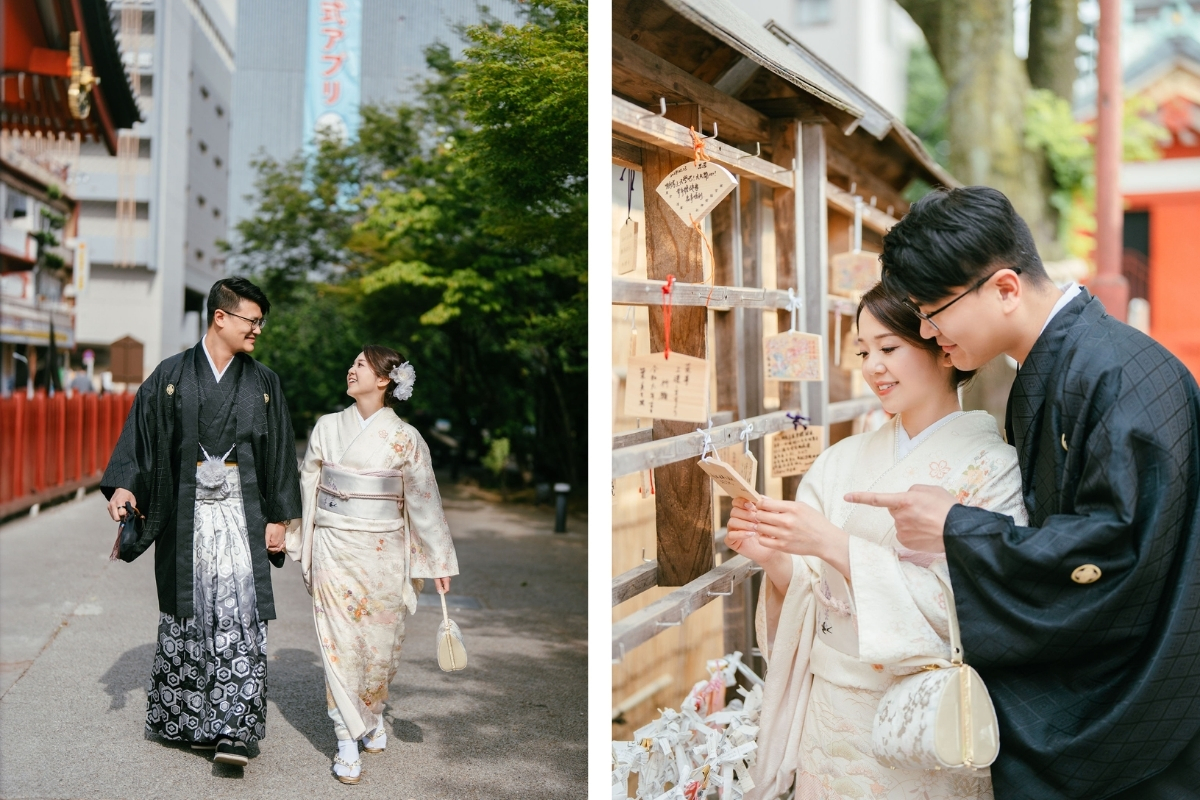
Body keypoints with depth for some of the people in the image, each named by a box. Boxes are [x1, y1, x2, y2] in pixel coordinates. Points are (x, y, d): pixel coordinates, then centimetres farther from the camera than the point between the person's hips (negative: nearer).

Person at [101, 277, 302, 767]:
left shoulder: (263, 383, 8)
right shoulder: (171, 376, 5)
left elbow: (280, 453, 8)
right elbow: (140, 435, 3)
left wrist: (279, 517, 3)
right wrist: (123, 485, -12)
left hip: (241, 513, 0)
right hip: (186, 513, 0)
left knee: (240, 613, -9)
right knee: (189, 612, 6)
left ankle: (233, 729, -8)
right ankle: (188, 720, 19)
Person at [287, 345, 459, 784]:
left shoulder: (404, 438, -5)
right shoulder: (327, 427, 3)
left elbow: (424, 499, -2)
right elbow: (307, 485, 11)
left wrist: (440, 562, -1)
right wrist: (293, 536, 13)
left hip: (382, 554, -1)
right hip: (333, 551, 1)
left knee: (380, 642, 8)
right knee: (340, 644, -1)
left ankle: (372, 716, 35)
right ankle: (347, 740, 9)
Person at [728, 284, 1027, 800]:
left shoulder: (990, 467, -11)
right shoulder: (843, 462, 2)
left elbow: (966, 607, -20)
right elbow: (813, 595, 2)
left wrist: (836, 545, -27)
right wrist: (772, 557, -19)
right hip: (834, 712, 4)